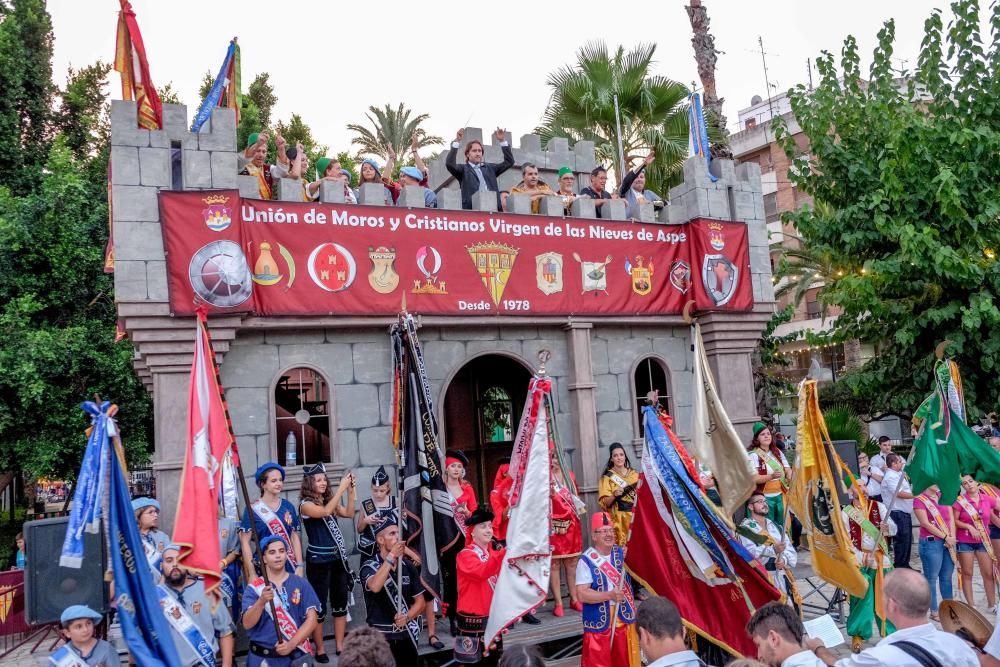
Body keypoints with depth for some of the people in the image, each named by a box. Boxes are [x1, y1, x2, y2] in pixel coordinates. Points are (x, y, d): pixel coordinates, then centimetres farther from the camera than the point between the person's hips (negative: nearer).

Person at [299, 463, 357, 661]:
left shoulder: (329, 500, 8)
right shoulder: (306, 504, -10)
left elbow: (349, 513, -1)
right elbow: (325, 512, -27)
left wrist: (351, 491, -9)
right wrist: (342, 488, -26)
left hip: (338, 558, 6)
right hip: (318, 560, -6)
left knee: (340, 603, 12)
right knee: (319, 606, 3)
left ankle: (340, 646, 22)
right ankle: (320, 649, 15)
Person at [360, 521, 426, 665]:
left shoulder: (408, 566, 2)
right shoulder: (369, 566, -9)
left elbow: (420, 602, 7)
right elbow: (375, 587, -31)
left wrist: (407, 617, -11)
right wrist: (391, 556, -31)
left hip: (407, 635, 4)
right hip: (381, 636, -4)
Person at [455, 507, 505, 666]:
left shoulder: (495, 551, 9)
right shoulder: (465, 555, -14)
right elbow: (482, 571, -34)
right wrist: (503, 553, -46)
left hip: (493, 617, 7)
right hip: (473, 619, -7)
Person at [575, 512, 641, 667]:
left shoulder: (621, 553, 1)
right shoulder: (587, 560, -16)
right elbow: (581, 594, -19)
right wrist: (610, 595, -27)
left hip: (625, 619, 5)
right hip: (599, 623, -5)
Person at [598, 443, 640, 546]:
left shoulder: (634, 474, 11)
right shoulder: (607, 477, 0)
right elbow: (605, 503, -5)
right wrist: (614, 495, -21)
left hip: (636, 516, 3)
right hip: (619, 519, -3)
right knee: (622, 545, -11)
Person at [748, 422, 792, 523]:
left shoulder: (777, 452, 10)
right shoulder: (754, 455, -10)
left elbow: (788, 469, 8)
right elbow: (754, 478, -17)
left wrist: (790, 477, -15)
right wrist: (771, 476, -32)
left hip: (780, 495, 6)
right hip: (765, 497, -6)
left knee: (781, 525, 11)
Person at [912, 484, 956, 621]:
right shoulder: (919, 500, -7)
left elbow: (951, 518, 7)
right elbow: (926, 523, -12)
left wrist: (952, 538, -6)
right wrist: (945, 537, -12)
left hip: (948, 542, 6)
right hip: (930, 543, -6)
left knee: (947, 577, 12)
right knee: (931, 578, 1)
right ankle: (934, 611, 7)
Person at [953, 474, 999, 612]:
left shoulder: (987, 499, -1)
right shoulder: (960, 501, -11)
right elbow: (954, 521, -8)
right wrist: (969, 527, -19)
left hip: (983, 541, 3)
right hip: (964, 542, -3)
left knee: (989, 573, 7)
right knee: (967, 573, 5)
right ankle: (971, 605, 14)